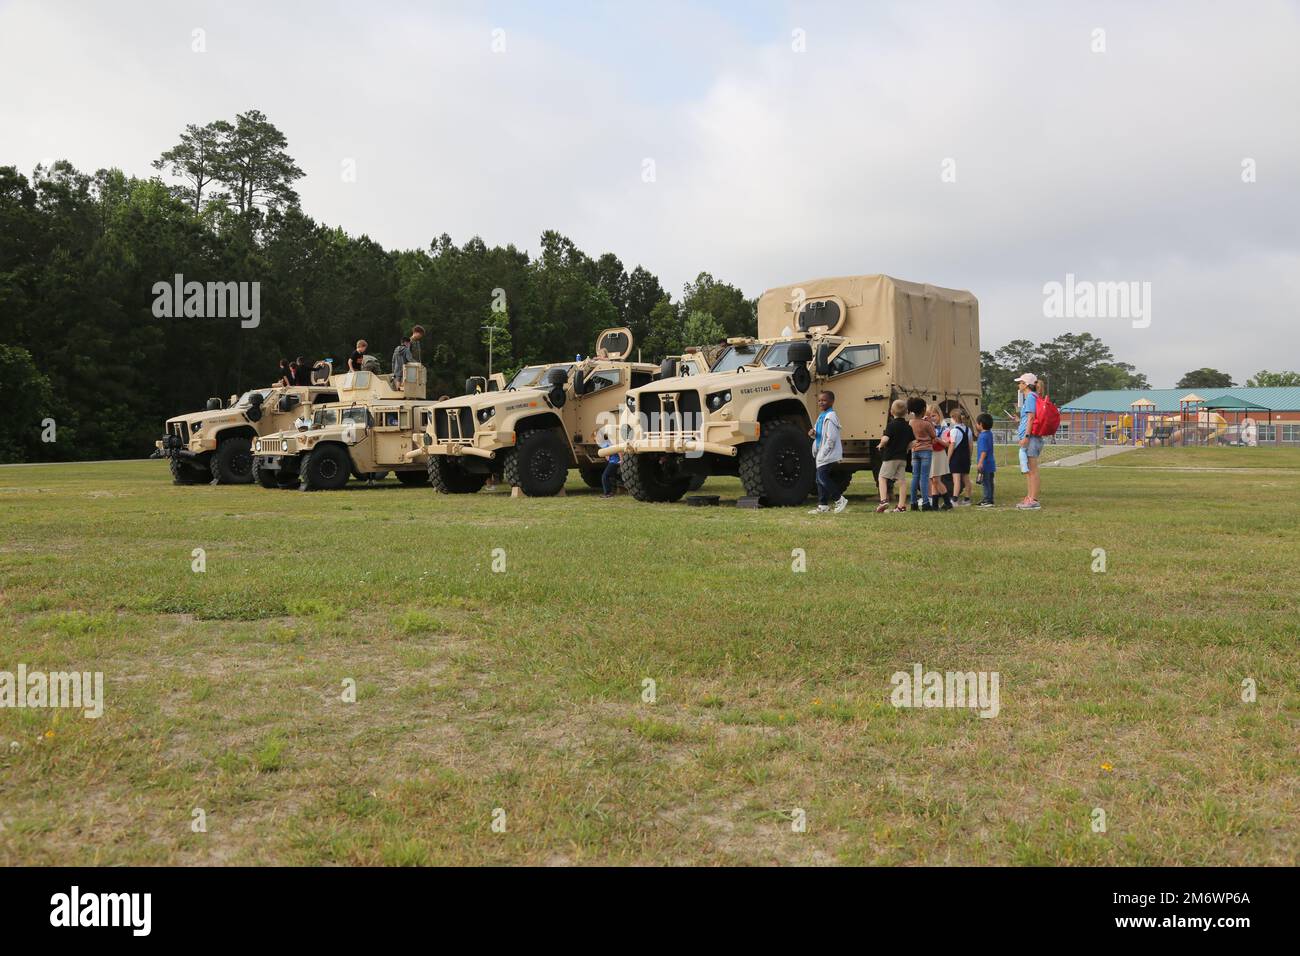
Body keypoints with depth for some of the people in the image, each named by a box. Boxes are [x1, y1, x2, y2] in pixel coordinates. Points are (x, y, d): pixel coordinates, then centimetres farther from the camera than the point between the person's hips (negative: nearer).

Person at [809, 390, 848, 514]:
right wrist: (813, 433, 2)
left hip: (828, 456, -10)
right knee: (821, 480, 11)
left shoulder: (830, 417, -15)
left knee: (823, 478, -11)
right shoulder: (822, 416, 16)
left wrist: (823, 453, -19)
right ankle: (823, 505, 17)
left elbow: (831, 438, -20)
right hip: (821, 456, 10)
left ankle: (840, 499, 0)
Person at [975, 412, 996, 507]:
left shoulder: (983, 436, -19)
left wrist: (980, 462, -26)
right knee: (989, 482, 15)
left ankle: (988, 500, -6)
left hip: (985, 464, -10)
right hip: (991, 463, 10)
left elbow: (984, 451, -24)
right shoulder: (989, 433, 11)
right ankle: (989, 499, 22)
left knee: (986, 482, -7)